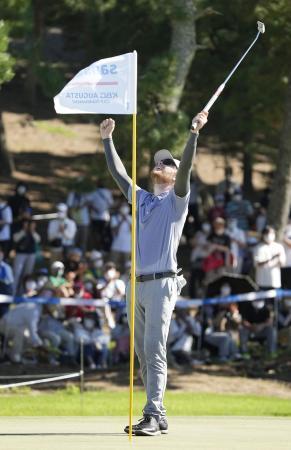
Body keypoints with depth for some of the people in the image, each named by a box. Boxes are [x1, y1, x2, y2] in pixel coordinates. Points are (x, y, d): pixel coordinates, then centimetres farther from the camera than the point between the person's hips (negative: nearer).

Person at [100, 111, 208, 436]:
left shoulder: (177, 199, 2)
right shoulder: (141, 199, 20)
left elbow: (186, 167, -13)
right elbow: (117, 172, 26)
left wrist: (194, 133, -23)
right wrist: (107, 139, 27)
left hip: (161, 284, -7)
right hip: (136, 285, 7)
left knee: (154, 351, -13)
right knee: (143, 355, 6)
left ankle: (152, 417, -16)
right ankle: (158, 417, 10)